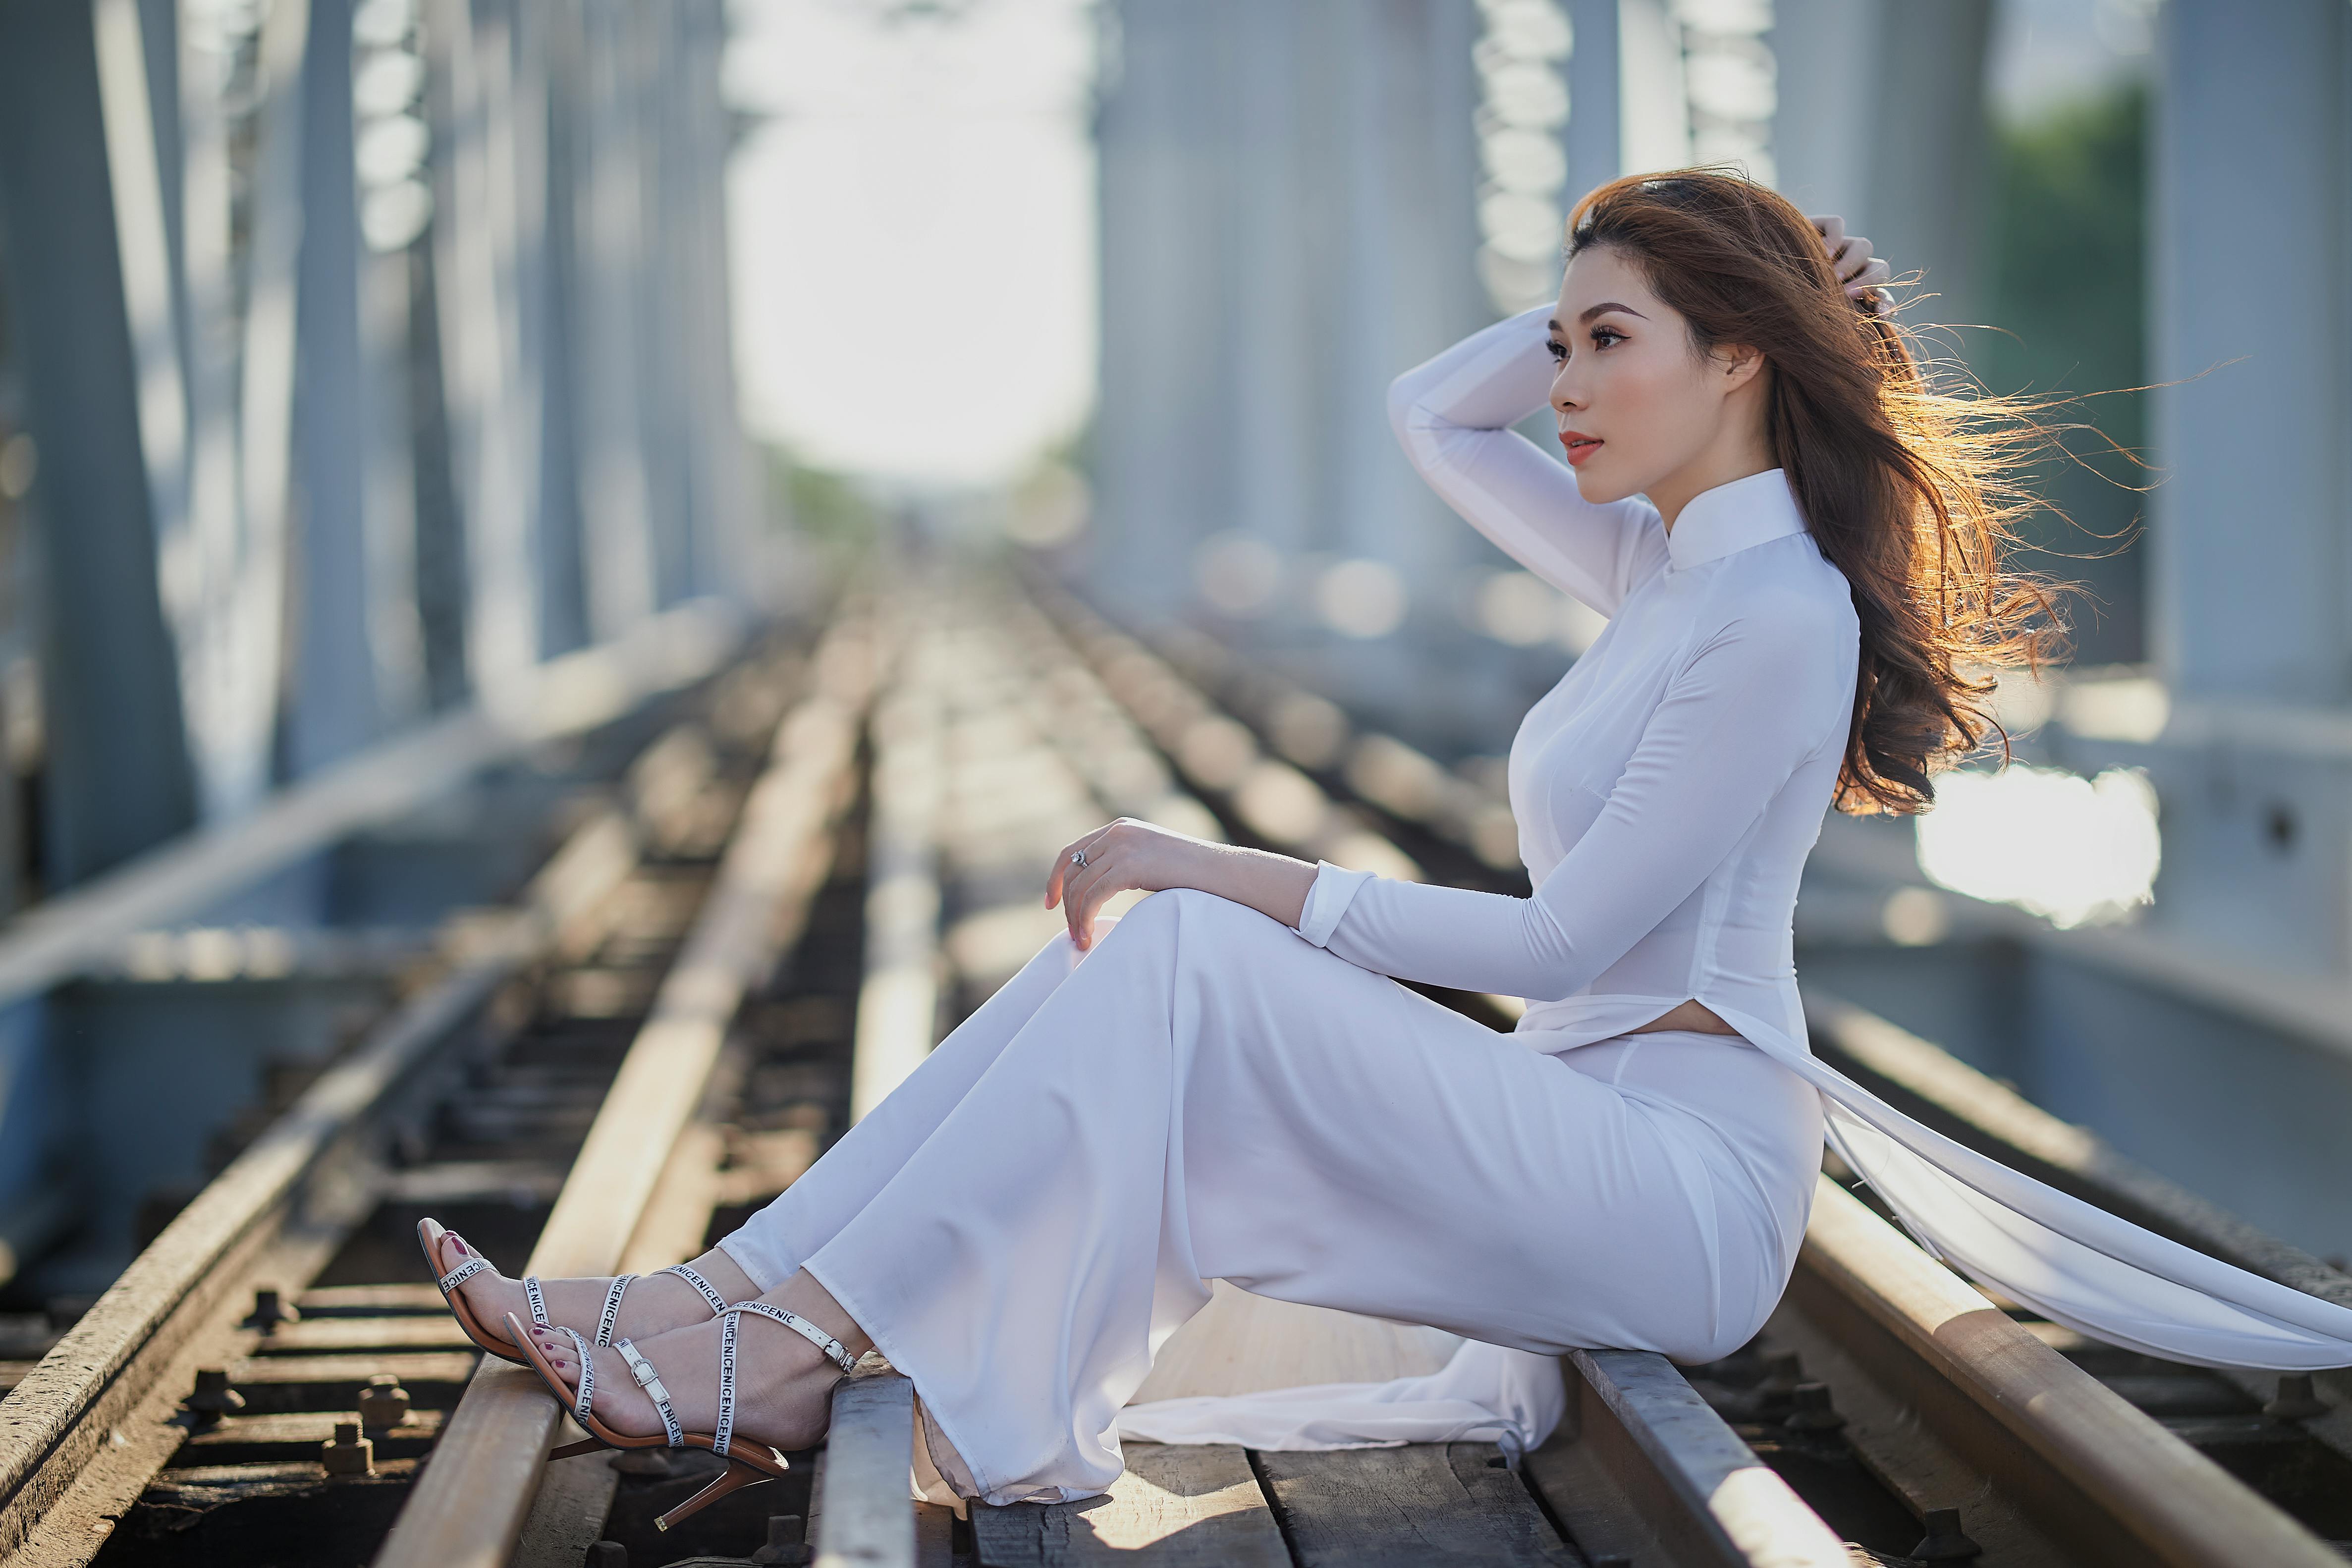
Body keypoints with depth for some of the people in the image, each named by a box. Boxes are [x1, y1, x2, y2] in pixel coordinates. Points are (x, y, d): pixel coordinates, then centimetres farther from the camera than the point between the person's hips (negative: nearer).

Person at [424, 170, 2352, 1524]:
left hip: (1688, 1182, -9)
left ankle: (796, 1352, -23)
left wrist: (1241, 874, -17)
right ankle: (730, 1301, -17)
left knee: (1182, 959, -25)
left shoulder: (1778, 612, -13)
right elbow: (1430, 415, 24)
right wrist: (1607, 293, 12)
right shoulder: (1665, 564, 14)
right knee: (1137, 953, -10)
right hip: (1585, 1130, 9)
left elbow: (1562, 941, -17)